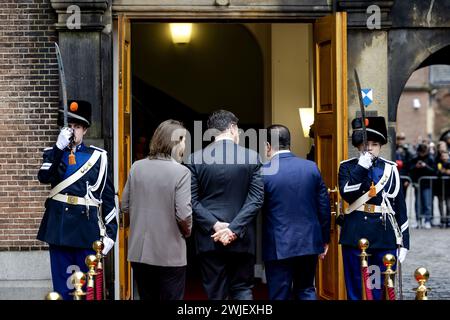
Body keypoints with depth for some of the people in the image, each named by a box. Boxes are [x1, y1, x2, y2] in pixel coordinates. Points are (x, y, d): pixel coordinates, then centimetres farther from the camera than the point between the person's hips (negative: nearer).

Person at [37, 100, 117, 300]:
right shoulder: (53, 153, 8)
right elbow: (44, 177, -13)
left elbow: (108, 195, 4)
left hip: (87, 227, -1)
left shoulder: (97, 156, 5)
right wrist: (59, 147, -20)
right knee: (61, 284, 5)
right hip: (59, 226, 1)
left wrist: (110, 232, -1)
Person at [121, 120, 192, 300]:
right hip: (169, 255, -5)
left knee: (146, 298, 16)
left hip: (138, 252, 5)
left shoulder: (136, 167, 0)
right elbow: (183, 215, -18)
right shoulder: (181, 172, -14)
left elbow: (125, 206, 5)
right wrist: (187, 232, 2)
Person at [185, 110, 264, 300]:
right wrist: (235, 228, -11)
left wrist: (215, 225, -9)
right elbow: (256, 199, -8)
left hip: (209, 238, 0)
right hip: (242, 238, 0)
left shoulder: (195, 159, -2)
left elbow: (192, 200, -7)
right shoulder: (252, 157, -1)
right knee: (242, 290, 12)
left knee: (215, 294, 6)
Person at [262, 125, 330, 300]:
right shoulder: (311, 167, 0)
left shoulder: (264, 172, -10)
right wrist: (324, 239, 14)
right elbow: (324, 205, 4)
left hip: (278, 246, -4)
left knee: (280, 295, 5)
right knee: (307, 290, 17)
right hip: (309, 242, 4)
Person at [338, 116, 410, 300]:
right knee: (356, 290, 4)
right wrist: (361, 168, -18)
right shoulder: (347, 167, 5)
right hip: (356, 237, -1)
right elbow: (347, 194, -13)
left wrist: (403, 242, 6)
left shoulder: (391, 169, 9)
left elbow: (400, 207, 10)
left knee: (383, 291, 5)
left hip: (385, 238, 2)